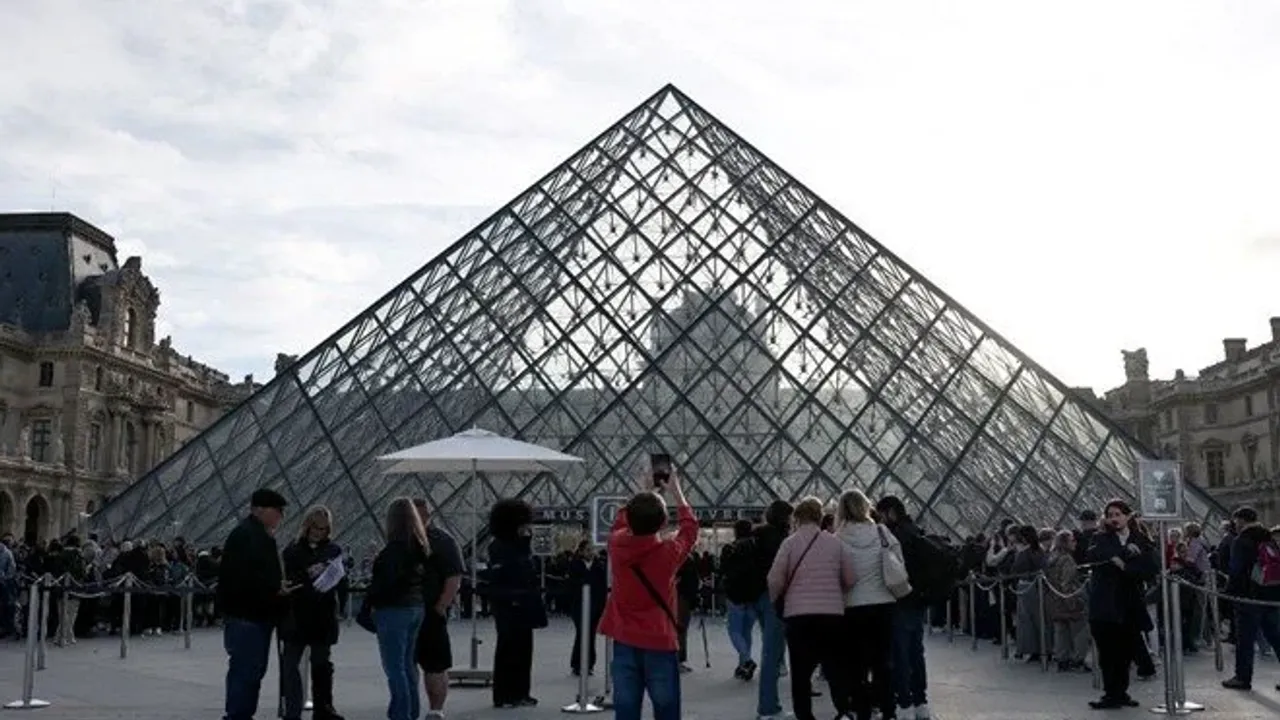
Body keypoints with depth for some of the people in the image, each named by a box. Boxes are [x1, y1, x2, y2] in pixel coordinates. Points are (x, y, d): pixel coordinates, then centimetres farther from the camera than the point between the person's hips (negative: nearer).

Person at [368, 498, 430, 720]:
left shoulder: (395, 548, -16)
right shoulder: (420, 546, 9)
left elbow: (385, 581, -19)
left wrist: (369, 601, -9)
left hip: (394, 609, -9)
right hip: (416, 607, 9)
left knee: (394, 666, -5)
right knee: (407, 663, 16)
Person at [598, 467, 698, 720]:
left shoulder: (617, 545, -6)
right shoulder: (669, 551, -13)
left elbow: (621, 520, 18)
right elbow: (690, 526, 9)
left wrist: (646, 492, 24)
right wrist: (675, 491, 19)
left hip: (625, 643, 3)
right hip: (660, 643, -2)